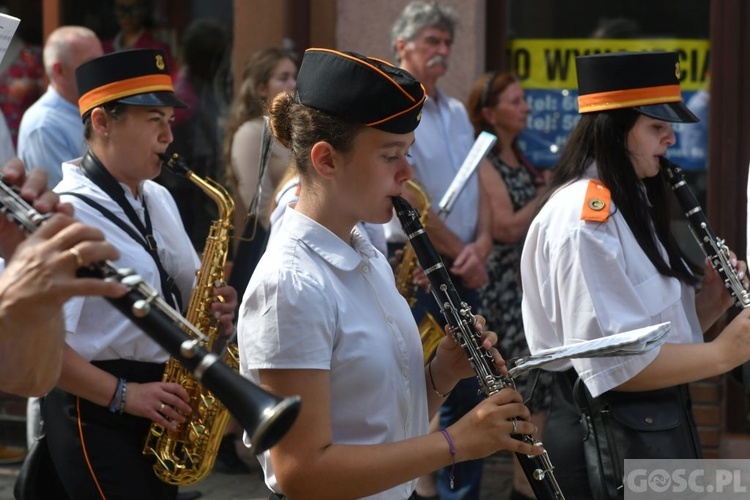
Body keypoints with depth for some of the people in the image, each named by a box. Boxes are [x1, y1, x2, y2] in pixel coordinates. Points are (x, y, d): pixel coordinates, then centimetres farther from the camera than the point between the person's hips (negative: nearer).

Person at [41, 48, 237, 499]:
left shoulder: (158, 199, 11)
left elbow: (186, 288, 23)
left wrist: (214, 305, 0)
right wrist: (124, 395, -23)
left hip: (159, 407, 8)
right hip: (98, 415, -8)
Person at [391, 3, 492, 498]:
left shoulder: (457, 111, 14)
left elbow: (480, 183, 11)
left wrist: (482, 245, -7)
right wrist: (463, 256, -9)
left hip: (463, 273, 8)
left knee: (466, 393, 11)